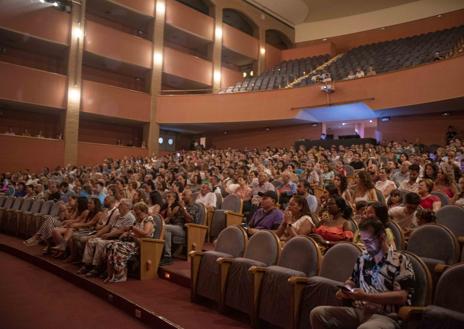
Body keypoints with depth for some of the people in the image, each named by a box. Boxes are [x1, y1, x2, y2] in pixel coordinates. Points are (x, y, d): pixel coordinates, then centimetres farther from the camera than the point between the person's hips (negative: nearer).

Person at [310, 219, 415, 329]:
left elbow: (402, 297, -12)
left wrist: (366, 296, -20)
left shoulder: (401, 261, -2)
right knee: (317, 313, -14)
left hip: (385, 316, -5)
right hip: (358, 311, 6)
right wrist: (345, 291, 4)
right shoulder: (363, 257, 16)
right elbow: (352, 281, 28)